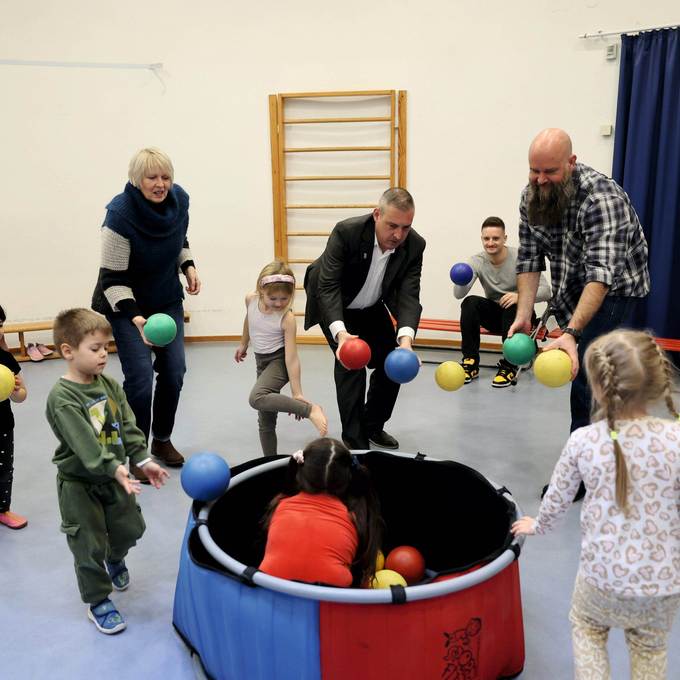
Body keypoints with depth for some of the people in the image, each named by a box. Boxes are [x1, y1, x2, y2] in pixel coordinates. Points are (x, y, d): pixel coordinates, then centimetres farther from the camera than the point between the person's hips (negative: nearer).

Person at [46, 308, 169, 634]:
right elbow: (84, 443, -33)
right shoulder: (62, 397, -24)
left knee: (130, 527, 20)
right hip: (78, 484, -6)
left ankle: (115, 558, 53)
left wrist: (143, 460, -9)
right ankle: (97, 602, 26)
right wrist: (115, 468, -41)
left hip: (113, 477, 6)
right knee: (90, 545, 5)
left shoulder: (109, 385, -3)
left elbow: (128, 427, -1)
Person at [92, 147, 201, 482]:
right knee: (140, 376, -10)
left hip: (167, 297, 5)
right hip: (125, 302, -5)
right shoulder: (120, 215, -27)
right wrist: (136, 318, -34)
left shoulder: (179, 200, -10)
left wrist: (188, 266, -5)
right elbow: (113, 279, -23)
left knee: (173, 370, 4)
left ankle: (162, 440, 25)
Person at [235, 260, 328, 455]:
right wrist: (243, 344, 27)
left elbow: (291, 357, -25)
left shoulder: (287, 318, -25)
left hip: (279, 361, -6)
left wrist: (297, 393, -24)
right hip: (261, 361, 6)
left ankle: (311, 409, -27)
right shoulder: (251, 299, -11)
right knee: (265, 420, 9)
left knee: (257, 398, -33)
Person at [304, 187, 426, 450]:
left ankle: (372, 427, 25)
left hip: (372, 307, 5)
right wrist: (340, 332, -53)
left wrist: (406, 337, -47)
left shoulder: (415, 245, -24)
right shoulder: (346, 232, -35)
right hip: (334, 304, -5)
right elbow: (328, 286, -37)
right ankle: (355, 441, -5)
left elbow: (409, 296, -28)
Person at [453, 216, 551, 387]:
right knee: (470, 302, -25)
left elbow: (545, 291, -19)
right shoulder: (477, 261, -8)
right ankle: (470, 362, -18)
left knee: (511, 307, -35)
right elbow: (458, 294, -20)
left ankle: (510, 365, -22)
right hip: (494, 314, 3)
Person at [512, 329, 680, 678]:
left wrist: (539, 526, 23)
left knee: (586, 626, 31)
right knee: (650, 647, 28)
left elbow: (558, 497, 2)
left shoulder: (582, 441, -13)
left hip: (603, 576, 0)